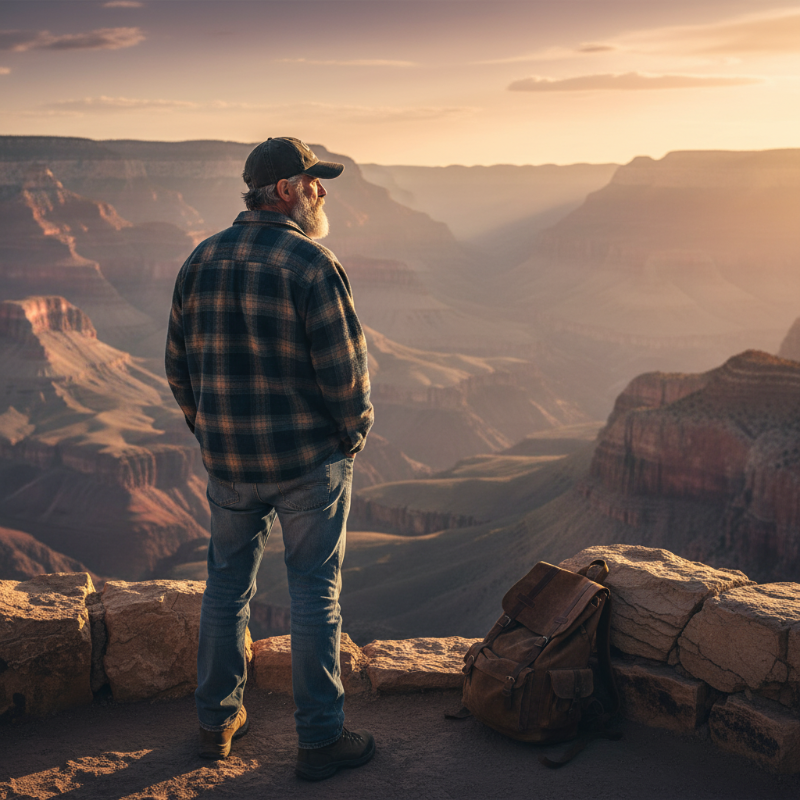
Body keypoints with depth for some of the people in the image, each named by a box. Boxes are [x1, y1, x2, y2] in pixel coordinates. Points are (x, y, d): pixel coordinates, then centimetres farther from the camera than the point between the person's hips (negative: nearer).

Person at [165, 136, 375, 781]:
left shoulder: (201, 263, 3)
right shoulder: (314, 267, -16)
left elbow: (180, 369, 8)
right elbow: (346, 370, -17)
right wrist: (354, 434, 1)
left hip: (229, 461, 5)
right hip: (310, 461, -5)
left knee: (229, 585, 18)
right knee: (315, 594, 6)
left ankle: (218, 721, 31)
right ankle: (321, 739, 17)